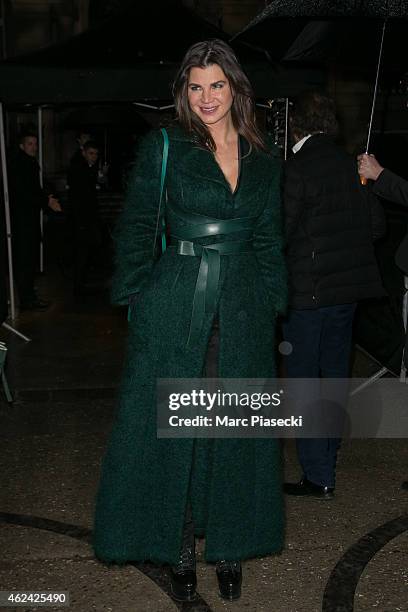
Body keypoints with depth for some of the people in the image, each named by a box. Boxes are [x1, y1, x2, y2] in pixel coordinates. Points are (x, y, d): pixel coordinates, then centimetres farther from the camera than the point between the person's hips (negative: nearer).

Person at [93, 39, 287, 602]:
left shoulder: (264, 161, 9)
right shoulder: (163, 149, -1)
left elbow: (269, 243, 13)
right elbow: (135, 228, 0)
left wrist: (272, 306, 8)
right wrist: (135, 300, -5)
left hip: (244, 310, 3)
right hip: (175, 306, -3)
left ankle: (229, 547, 25)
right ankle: (179, 551, 19)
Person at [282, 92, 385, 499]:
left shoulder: (298, 168, -14)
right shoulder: (351, 165, 5)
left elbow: (280, 232, -15)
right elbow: (376, 224, 10)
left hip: (308, 291, -7)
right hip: (349, 287, 7)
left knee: (304, 381, 2)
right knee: (335, 375, 17)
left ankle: (319, 477, 5)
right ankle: (326, 461, 30)